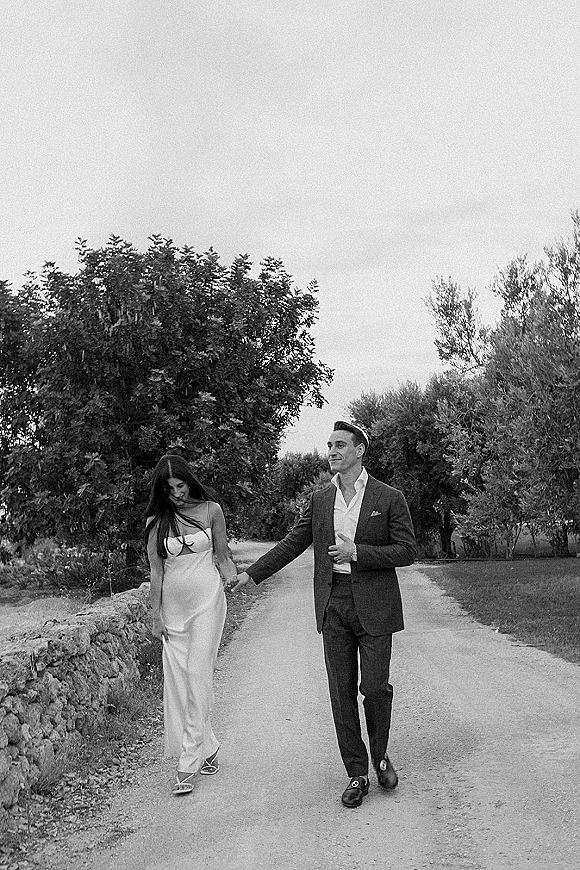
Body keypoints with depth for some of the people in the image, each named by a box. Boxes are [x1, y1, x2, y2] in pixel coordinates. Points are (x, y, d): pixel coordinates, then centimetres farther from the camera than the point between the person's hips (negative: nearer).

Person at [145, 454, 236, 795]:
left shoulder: (211, 510, 0)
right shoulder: (156, 521, 2)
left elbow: (222, 554, 8)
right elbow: (156, 570, 3)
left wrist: (234, 578, -10)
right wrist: (156, 615, 2)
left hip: (207, 600, -2)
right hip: (173, 605, 2)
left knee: (198, 677, -6)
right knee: (177, 681, 2)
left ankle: (189, 764, 1)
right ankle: (207, 749, 18)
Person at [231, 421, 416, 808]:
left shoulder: (389, 498, -2)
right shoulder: (319, 501, 9)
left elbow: (407, 551, -5)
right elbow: (291, 544, 11)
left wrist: (357, 552, -15)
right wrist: (250, 573, 6)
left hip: (373, 606, -3)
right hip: (333, 605, 3)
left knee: (375, 687, 0)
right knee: (342, 692, 5)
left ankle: (380, 756, 28)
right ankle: (357, 773, 19)